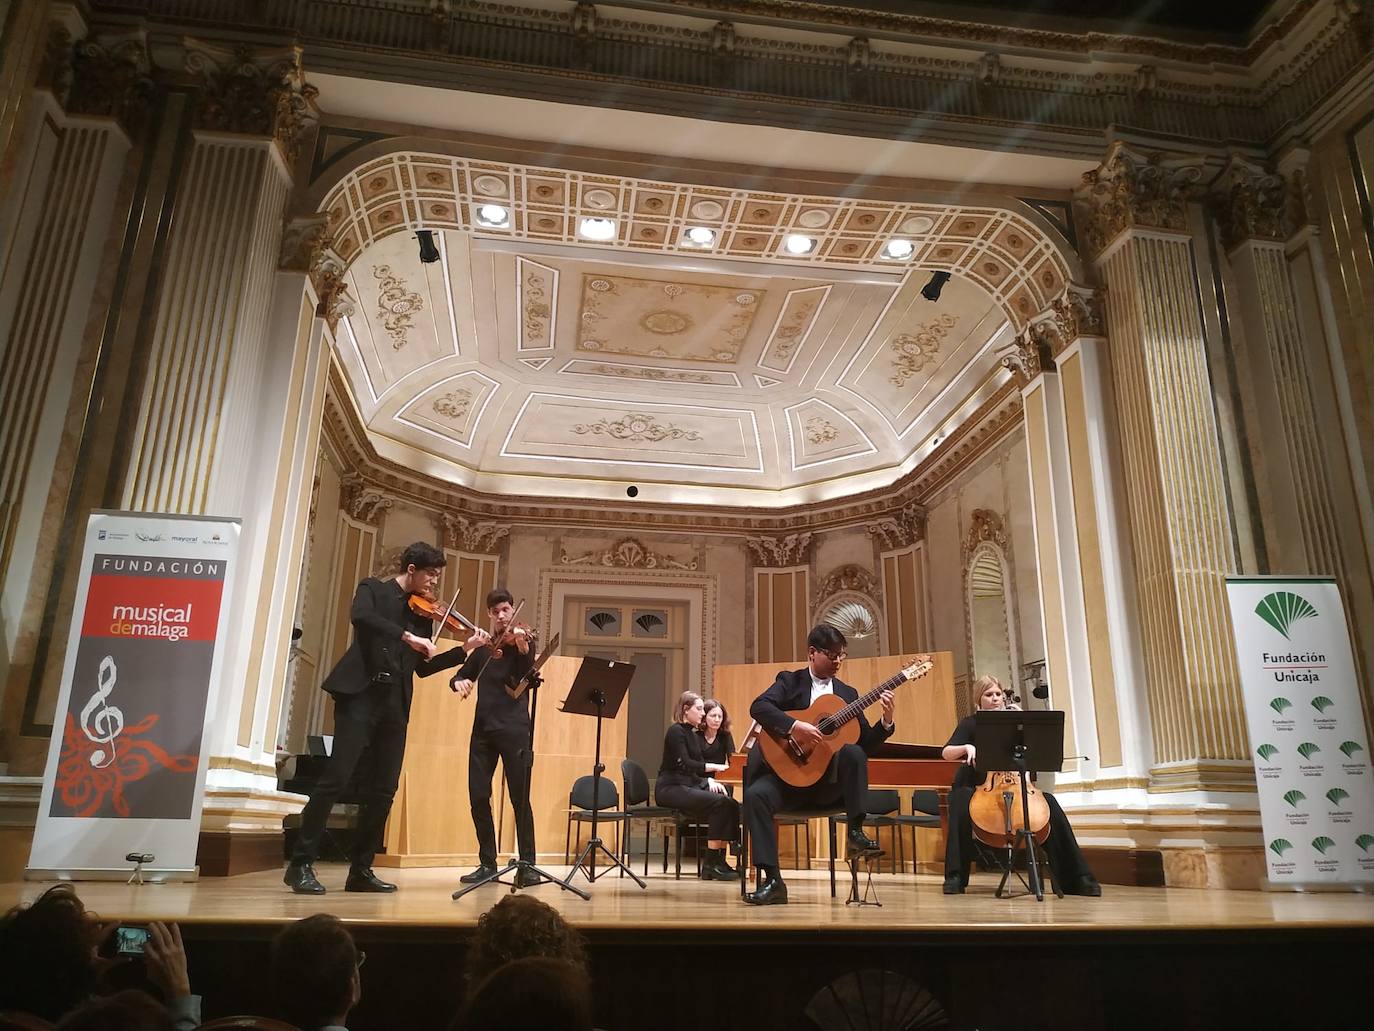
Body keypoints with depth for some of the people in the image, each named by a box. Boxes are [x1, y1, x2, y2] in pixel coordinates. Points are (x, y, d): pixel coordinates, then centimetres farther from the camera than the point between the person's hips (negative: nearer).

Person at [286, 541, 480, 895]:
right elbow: (360, 616, -19)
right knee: (336, 778, -11)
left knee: (383, 789, 4)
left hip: (395, 704, 6)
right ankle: (301, 864, 0)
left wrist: (465, 650, 8)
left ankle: (361, 870, 14)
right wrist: (407, 636, -24)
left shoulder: (422, 613, 18)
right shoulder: (373, 589, 5)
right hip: (361, 694, -6)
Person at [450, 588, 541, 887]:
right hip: (483, 728, 5)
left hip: (514, 729, -4)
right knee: (478, 796, 1)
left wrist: (523, 649, -33)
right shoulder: (483, 648, 16)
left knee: (520, 798, -5)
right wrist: (460, 682, -4)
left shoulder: (522, 641, 2)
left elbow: (527, 677, -14)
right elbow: (459, 676, 20)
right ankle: (487, 863, 12)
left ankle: (527, 865, 1)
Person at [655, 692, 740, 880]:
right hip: (670, 788, -8)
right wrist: (716, 767, -25)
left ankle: (719, 861, -13)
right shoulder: (676, 731, -8)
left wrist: (710, 780, -2)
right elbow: (684, 764, -21)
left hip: (689, 785, 8)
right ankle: (710, 865, -19)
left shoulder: (693, 734, 18)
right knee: (718, 803, -26)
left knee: (731, 804, -13)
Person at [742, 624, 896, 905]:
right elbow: (758, 707, -15)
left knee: (853, 751, -30)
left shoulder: (847, 693, 14)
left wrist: (886, 720, -10)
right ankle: (772, 881, -23)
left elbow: (867, 743, 8)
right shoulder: (790, 681, 5)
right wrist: (795, 726, -28)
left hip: (830, 780, 1)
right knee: (755, 795, -29)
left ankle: (855, 832, -20)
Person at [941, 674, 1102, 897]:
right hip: (976, 788, -2)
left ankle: (1076, 878, -19)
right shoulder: (970, 723, 6)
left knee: (1049, 802, -24)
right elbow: (946, 753, -6)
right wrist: (967, 747, -26)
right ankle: (955, 876, -30)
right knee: (961, 800, -36)